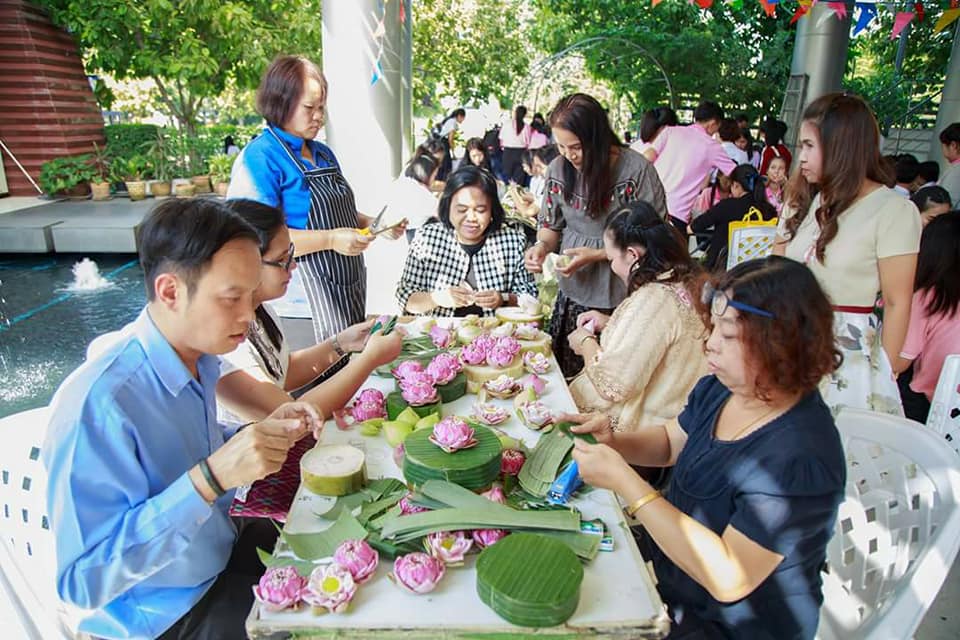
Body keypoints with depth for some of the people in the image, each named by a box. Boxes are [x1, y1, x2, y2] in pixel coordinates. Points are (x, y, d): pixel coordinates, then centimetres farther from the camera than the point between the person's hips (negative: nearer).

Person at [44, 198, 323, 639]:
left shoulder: (199, 354, -6)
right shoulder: (96, 403, -31)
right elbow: (83, 581, -31)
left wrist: (264, 432, -9)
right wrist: (211, 476, -39)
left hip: (224, 547, 7)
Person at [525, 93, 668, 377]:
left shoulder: (636, 169, -14)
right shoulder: (558, 169, 0)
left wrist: (596, 255, -18)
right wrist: (541, 246, -10)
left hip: (622, 297, -4)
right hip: (573, 293, 4)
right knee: (565, 378, 10)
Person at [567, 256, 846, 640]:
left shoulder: (800, 458, -31)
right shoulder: (720, 388, -8)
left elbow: (728, 577, -33)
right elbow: (670, 441, 10)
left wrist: (623, 480, -35)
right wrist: (611, 441, -11)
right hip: (668, 557, 7)